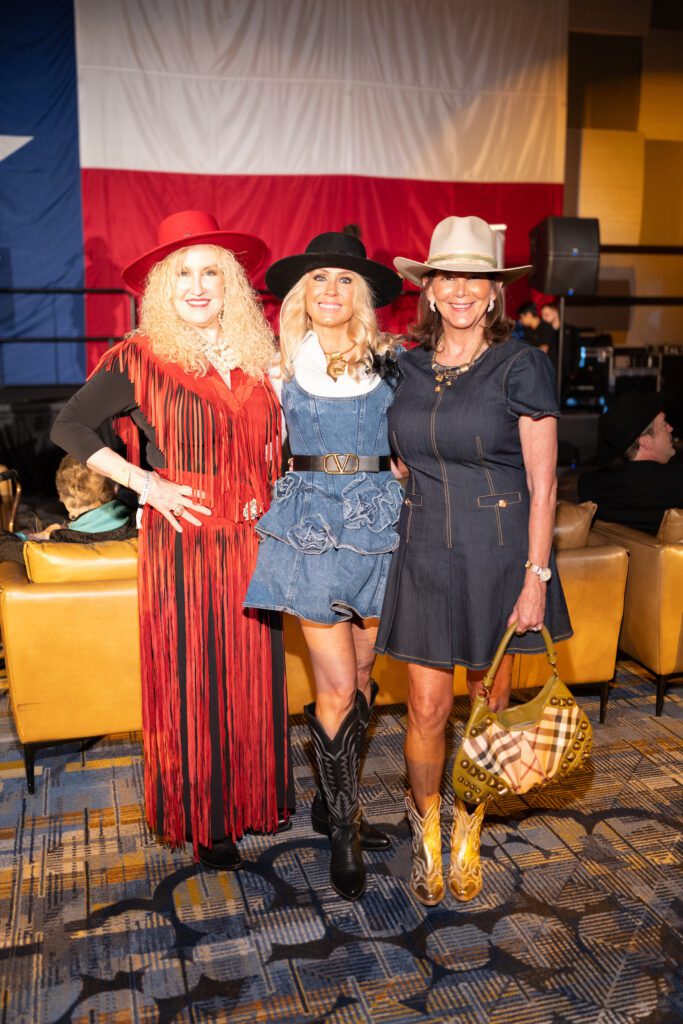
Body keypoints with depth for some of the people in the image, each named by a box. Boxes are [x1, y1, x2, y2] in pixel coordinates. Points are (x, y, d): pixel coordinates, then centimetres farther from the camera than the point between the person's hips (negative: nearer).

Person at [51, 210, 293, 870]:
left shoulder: (259, 356, 8)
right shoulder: (140, 358, -4)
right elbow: (68, 427, -1)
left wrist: (269, 495, 6)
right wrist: (143, 482, -9)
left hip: (251, 539, 4)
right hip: (182, 537, -4)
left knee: (253, 671, 11)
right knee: (191, 675, 4)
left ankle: (255, 796, 30)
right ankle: (202, 820, 21)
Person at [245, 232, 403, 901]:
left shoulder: (388, 361, 8)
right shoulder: (285, 363, 6)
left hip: (378, 517, 2)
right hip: (312, 521, -2)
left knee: (361, 677, 9)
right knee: (338, 687, -3)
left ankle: (333, 802, 30)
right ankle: (344, 828, 15)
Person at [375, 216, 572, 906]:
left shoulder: (522, 367, -6)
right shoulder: (406, 367, 5)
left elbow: (542, 485, -8)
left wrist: (536, 578, -11)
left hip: (500, 553, -2)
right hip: (425, 554, 2)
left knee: (489, 704, 10)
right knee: (427, 707, 4)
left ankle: (469, 832, 32)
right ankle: (426, 831, 29)